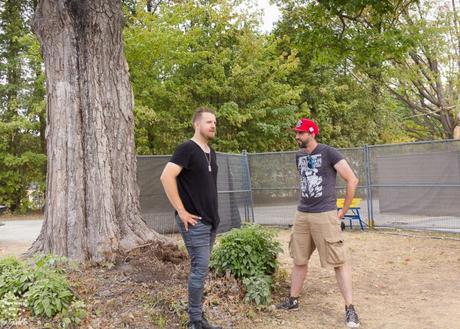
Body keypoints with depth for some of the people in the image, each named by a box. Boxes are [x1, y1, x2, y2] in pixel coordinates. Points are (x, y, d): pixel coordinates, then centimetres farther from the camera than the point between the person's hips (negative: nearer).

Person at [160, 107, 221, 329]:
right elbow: (166, 177, -24)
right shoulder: (187, 149, -13)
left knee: (200, 268, 14)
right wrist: (181, 211, -22)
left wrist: (213, 214, 17)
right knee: (200, 268, -6)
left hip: (210, 220, 8)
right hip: (194, 222, -8)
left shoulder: (211, 152, 13)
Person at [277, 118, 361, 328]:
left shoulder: (328, 153, -8)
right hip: (302, 215, 7)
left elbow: (352, 180, -9)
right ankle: (293, 300, 27)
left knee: (338, 262, -4)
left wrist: (344, 210, -5)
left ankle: (349, 308, 4)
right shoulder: (299, 156, 12)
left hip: (325, 216, -7)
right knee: (299, 260, 14)